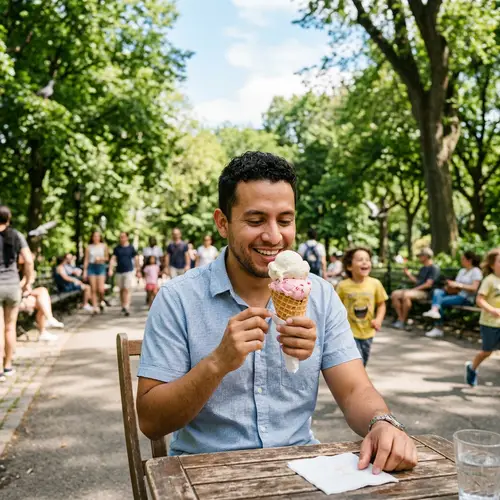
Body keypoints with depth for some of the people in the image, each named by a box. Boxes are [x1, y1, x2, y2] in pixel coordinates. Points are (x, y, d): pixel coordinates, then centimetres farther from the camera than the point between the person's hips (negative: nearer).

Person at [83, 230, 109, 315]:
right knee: (93, 289, -2)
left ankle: (101, 302, 18)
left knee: (101, 289, -11)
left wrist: (100, 258, -9)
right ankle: (95, 308, 5)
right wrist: (85, 271, 2)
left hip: (101, 267, 0)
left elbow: (107, 258, 11)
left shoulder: (104, 246, 7)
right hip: (91, 267, 1)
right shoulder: (89, 247, 6)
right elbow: (86, 260, 7)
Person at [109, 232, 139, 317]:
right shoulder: (117, 248, 6)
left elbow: (136, 259, 6)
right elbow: (113, 259, 1)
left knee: (127, 290, -12)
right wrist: (111, 269, -13)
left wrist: (138, 270, 6)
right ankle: (123, 306, 24)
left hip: (129, 271, -3)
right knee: (121, 290, 11)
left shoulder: (131, 247, 1)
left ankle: (127, 308, -16)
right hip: (119, 271, 3)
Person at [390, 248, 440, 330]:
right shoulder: (423, 268, 25)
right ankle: (400, 318, -14)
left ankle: (402, 321, -27)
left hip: (425, 292, -9)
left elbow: (428, 284, -15)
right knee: (395, 294, -8)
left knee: (406, 295, -35)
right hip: (415, 290, 9)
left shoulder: (434, 268, -5)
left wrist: (415, 289, -16)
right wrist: (409, 275, 10)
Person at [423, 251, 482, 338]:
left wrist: (459, 285, -21)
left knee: (441, 301, -25)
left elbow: (474, 288, -14)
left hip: (466, 298, -8)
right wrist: (451, 284, -4)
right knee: (437, 291, -20)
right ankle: (434, 310, -43)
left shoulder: (476, 271, -2)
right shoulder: (462, 270, 24)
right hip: (455, 294, 8)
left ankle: (438, 329, -17)